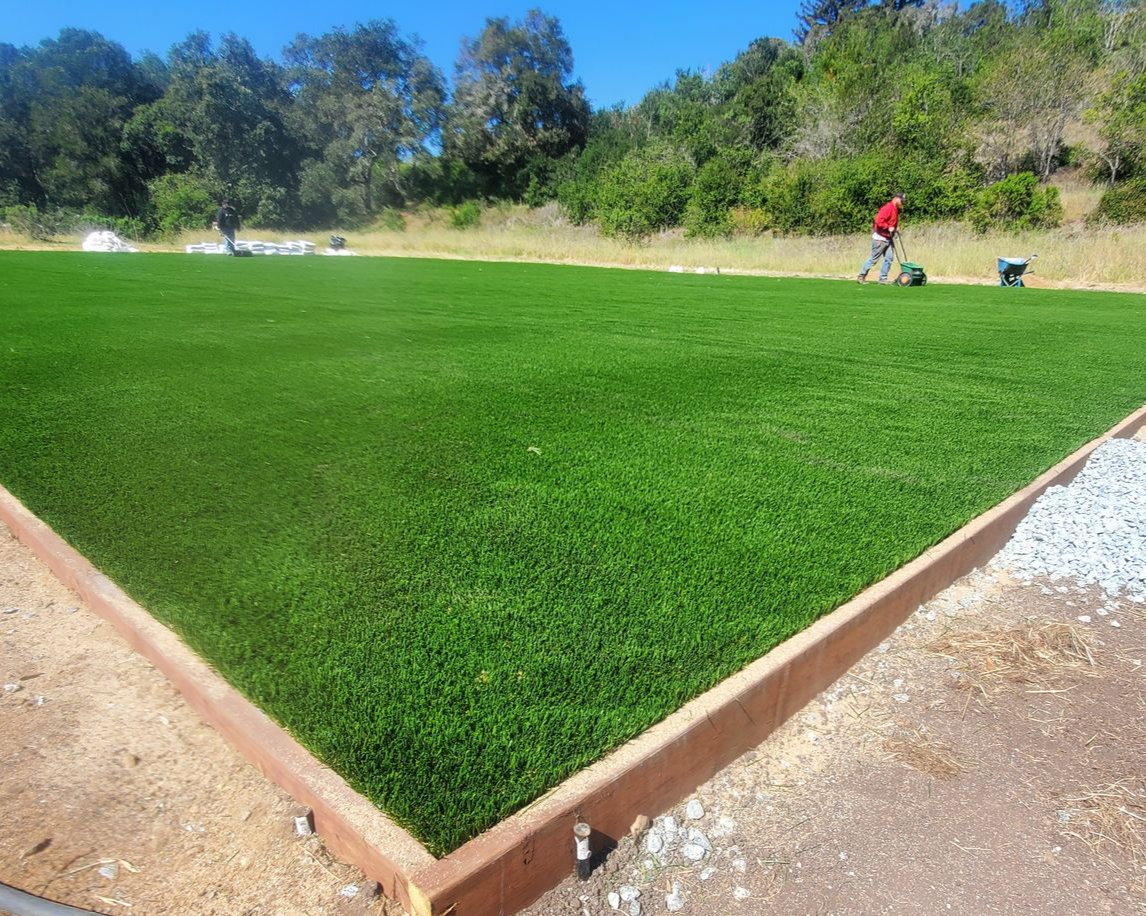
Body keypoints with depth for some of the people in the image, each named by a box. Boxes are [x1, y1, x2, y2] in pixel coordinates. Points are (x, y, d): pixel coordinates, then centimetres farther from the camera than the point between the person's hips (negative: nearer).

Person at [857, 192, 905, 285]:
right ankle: (861, 276, 7)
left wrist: (896, 227, 10)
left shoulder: (896, 209, 14)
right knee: (874, 258, -4)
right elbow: (879, 221, -26)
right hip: (880, 238, -9)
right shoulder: (888, 208, -17)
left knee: (888, 259, 2)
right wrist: (888, 227, -21)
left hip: (888, 238, 9)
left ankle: (883, 278, 6)